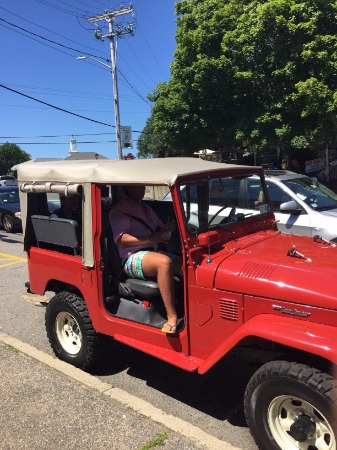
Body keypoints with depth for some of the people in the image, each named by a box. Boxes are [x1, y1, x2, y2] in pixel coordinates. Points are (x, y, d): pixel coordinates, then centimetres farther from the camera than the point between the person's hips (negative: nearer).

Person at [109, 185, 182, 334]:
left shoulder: (146, 209, 23)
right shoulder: (118, 211, 0)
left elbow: (161, 229, 24)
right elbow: (121, 238, -13)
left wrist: (170, 226, -1)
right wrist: (149, 239, -24)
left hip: (153, 252, 7)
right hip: (132, 258, -7)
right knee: (164, 262, -37)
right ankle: (172, 317, -37)